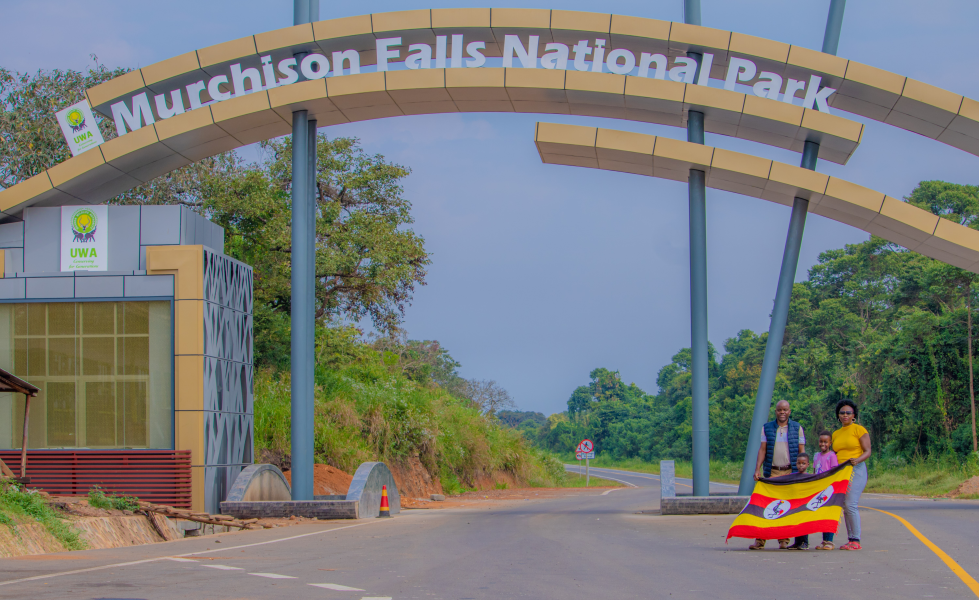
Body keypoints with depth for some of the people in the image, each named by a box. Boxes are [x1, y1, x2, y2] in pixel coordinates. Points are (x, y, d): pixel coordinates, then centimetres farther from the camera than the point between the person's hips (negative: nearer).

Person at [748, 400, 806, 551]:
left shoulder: (797, 428, 8)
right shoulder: (767, 428, 9)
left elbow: (801, 451, 7)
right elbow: (762, 449, 6)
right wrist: (757, 469, -5)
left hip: (791, 472, 0)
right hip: (772, 472, 0)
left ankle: (784, 540, 6)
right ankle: (760, 540, -8)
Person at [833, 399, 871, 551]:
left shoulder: (859, 430, -2)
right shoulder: (836, 434, 17)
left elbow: (867, 451, -7)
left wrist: (857, 460, -25)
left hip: (855, 470, -7)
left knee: (850, 505, -15)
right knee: (845, 507, 4)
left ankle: (856, 540, -14)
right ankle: (850, 539, 7)